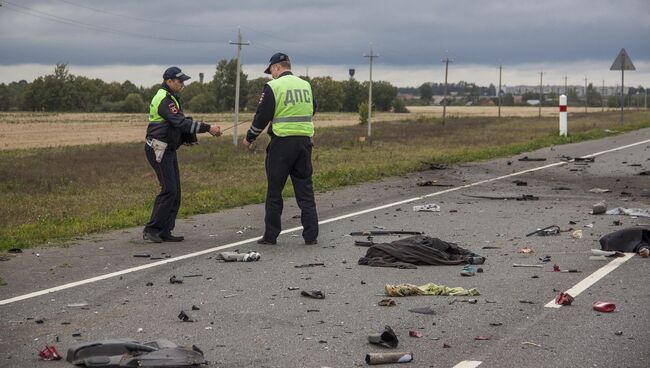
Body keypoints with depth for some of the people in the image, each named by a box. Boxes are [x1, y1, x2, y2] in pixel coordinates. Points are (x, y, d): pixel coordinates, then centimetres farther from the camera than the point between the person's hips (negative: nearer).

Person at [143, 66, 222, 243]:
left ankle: (165, 231, 11)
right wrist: (207, 128, -25)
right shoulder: (164, 100, -17)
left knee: (175, 191, 8)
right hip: (159, 149, -10)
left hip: (168, 150, 10)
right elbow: (181, 123, -25)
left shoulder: (171, 98, 17)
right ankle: (151, 230, -8)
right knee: (169, 190, -13)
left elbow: (182, 121, 18)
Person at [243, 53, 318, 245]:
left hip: (282, 142, -5)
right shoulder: (306, 85, 10)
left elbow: (262, 116, -7)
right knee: (305, 189, 10)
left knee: (274, 190, 4)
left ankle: (271, 235, 7)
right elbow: (313, 110, 22)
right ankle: (311, 235, 7)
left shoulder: (273, 86, -8)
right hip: (305, 140, 5)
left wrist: (249, 138, 7)